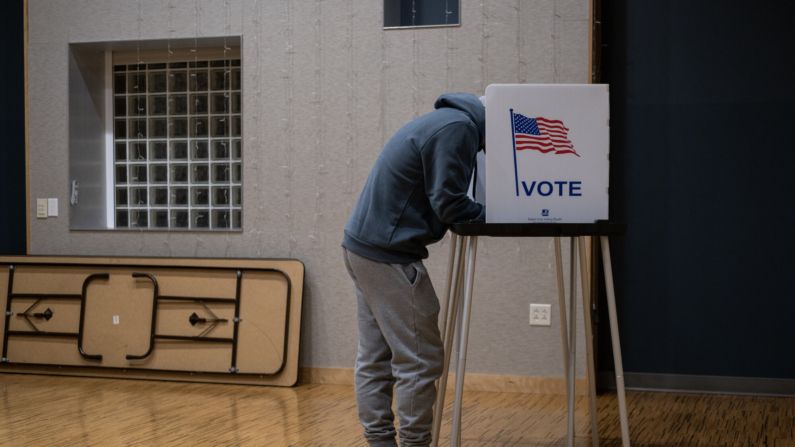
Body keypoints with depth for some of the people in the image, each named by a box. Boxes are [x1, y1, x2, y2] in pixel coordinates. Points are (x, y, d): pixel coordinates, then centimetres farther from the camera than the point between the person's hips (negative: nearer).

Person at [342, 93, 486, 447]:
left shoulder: (449, 120, 18)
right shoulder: (458, 128, -14)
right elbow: (448, 203, -18)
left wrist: (494, 213, 7)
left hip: (361, 245, 11)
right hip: (388, 254, -11)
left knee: (374, 358, 12)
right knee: (420, 361, -3)